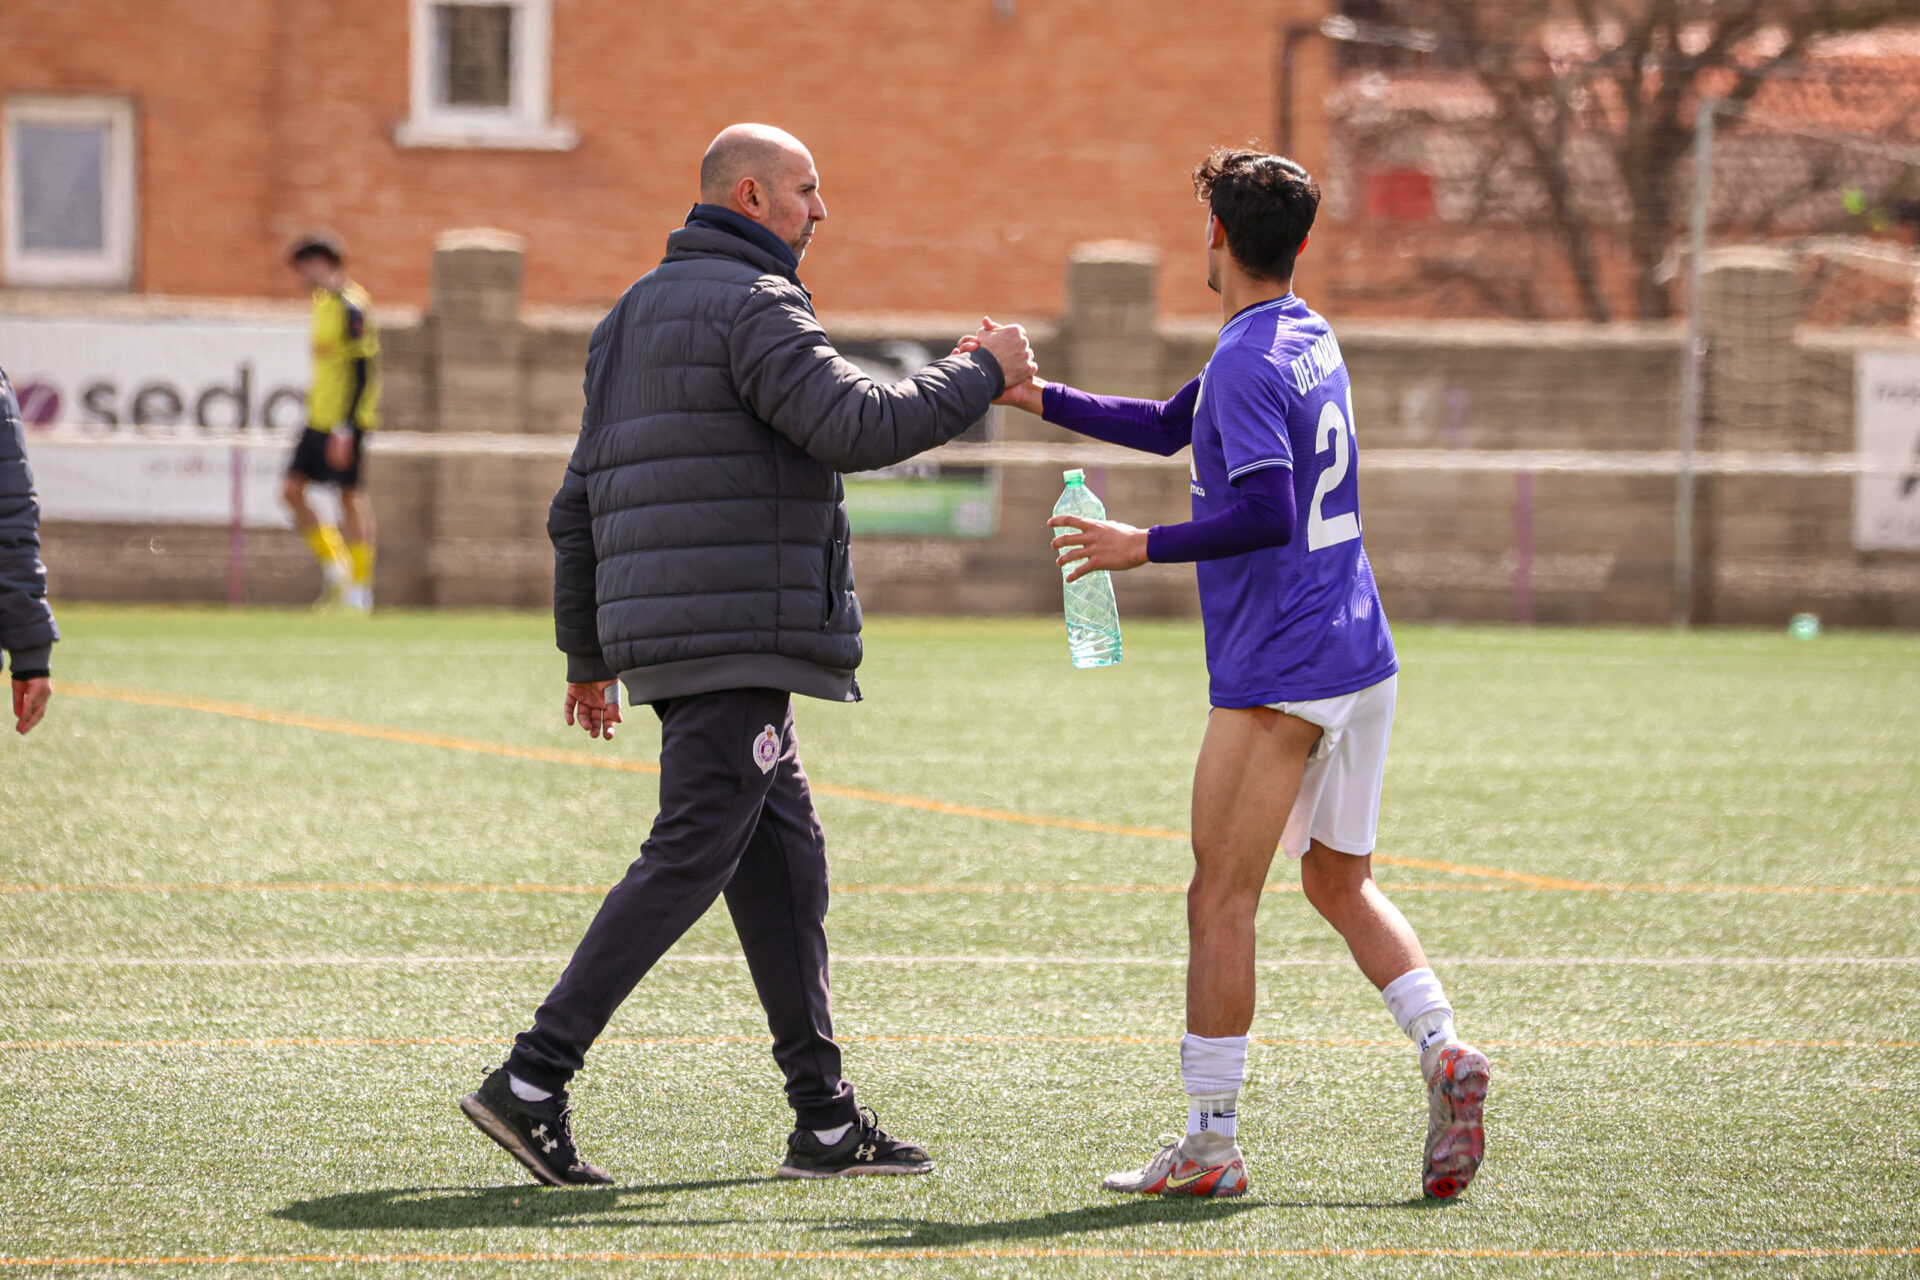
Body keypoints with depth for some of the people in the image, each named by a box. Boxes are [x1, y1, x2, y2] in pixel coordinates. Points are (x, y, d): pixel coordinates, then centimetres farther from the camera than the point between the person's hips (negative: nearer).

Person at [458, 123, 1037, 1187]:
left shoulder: (634, 314, 22)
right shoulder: (751, 304, -8)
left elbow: (578, 506, 23)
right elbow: (859, 425, -20)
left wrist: (588, 653, 26)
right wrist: (981, 376, -6)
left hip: (657, 625, 10)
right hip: (736, 632, -10)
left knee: (784, 859, 11)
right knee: (689, 859, -11)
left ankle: (824, 1118, 11)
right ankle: (534, 1080, -15)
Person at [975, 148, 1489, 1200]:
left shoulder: (1247, 363, -14)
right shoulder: (1307, 340, 16)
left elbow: (1267, 513, -25)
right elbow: (1167, 428, 26)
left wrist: (1144, 546, -16)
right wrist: (1035, 395, 24)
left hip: (1278, 676, -9)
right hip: (1361, 658, 9)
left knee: (1220, 901, -3)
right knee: (1340, 884, 18)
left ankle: (1210, 1145, -1)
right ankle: (1441, 1050, -1)